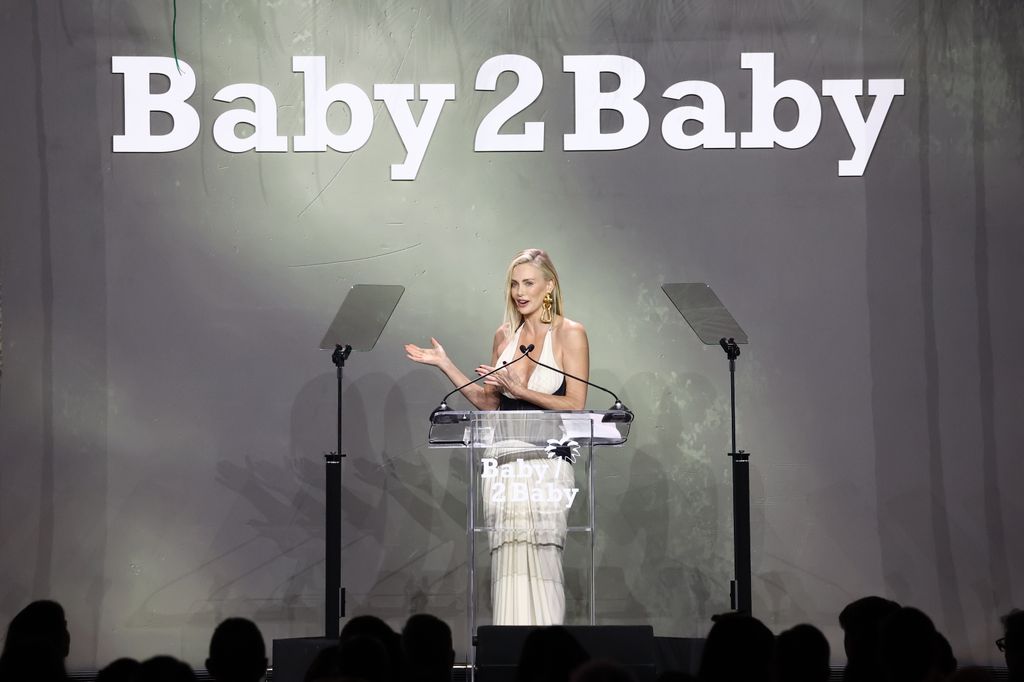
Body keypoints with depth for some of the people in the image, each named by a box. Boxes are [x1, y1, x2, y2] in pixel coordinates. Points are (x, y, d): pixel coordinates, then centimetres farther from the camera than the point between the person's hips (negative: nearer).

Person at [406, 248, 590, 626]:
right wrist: (445, 365, 14)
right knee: (507, 563, -2)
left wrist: (520, 390, -13)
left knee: (538, 562, -11)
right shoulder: (505, 336, 14)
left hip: (547, 461, -4)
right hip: (503, 461, 4)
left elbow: (576, 405, -6)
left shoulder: (570, 334, 0)